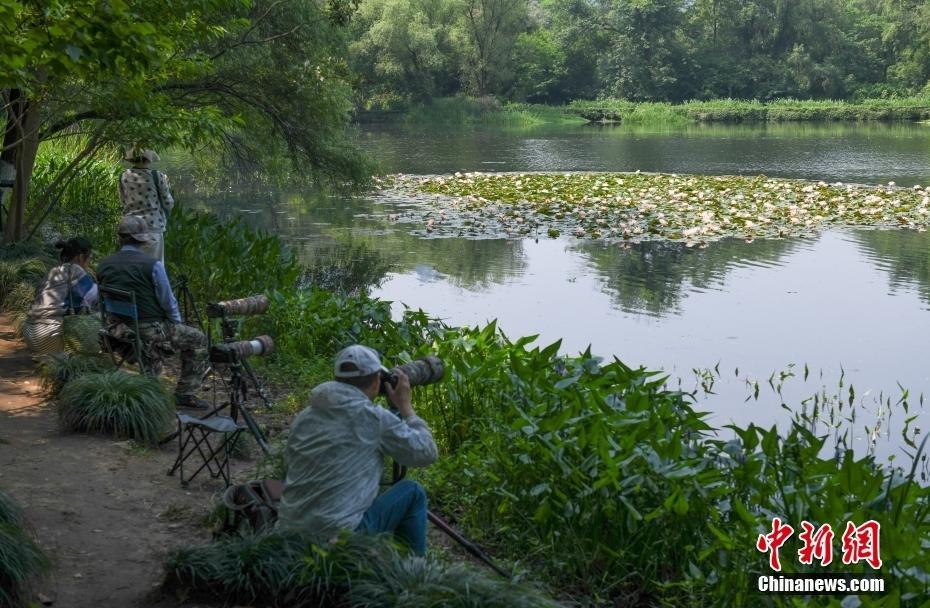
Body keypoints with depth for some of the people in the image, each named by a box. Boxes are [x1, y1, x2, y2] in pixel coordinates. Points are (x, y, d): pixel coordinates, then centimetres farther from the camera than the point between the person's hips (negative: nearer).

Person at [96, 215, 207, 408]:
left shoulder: (103, 266, 0)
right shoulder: (152, 265, -16)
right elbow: (168, 302, -11)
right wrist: (177, 325, 10)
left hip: (117, 329, 6)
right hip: (150, 329, -6)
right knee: (198, 340, 12)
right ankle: (185, 393, 13)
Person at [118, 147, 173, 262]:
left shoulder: (124, 177, 2)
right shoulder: (157, 176, -9)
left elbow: (123, 201, 14)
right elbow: (168, 204, -1)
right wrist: (165, 185, 15)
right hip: (153, 225, -4)